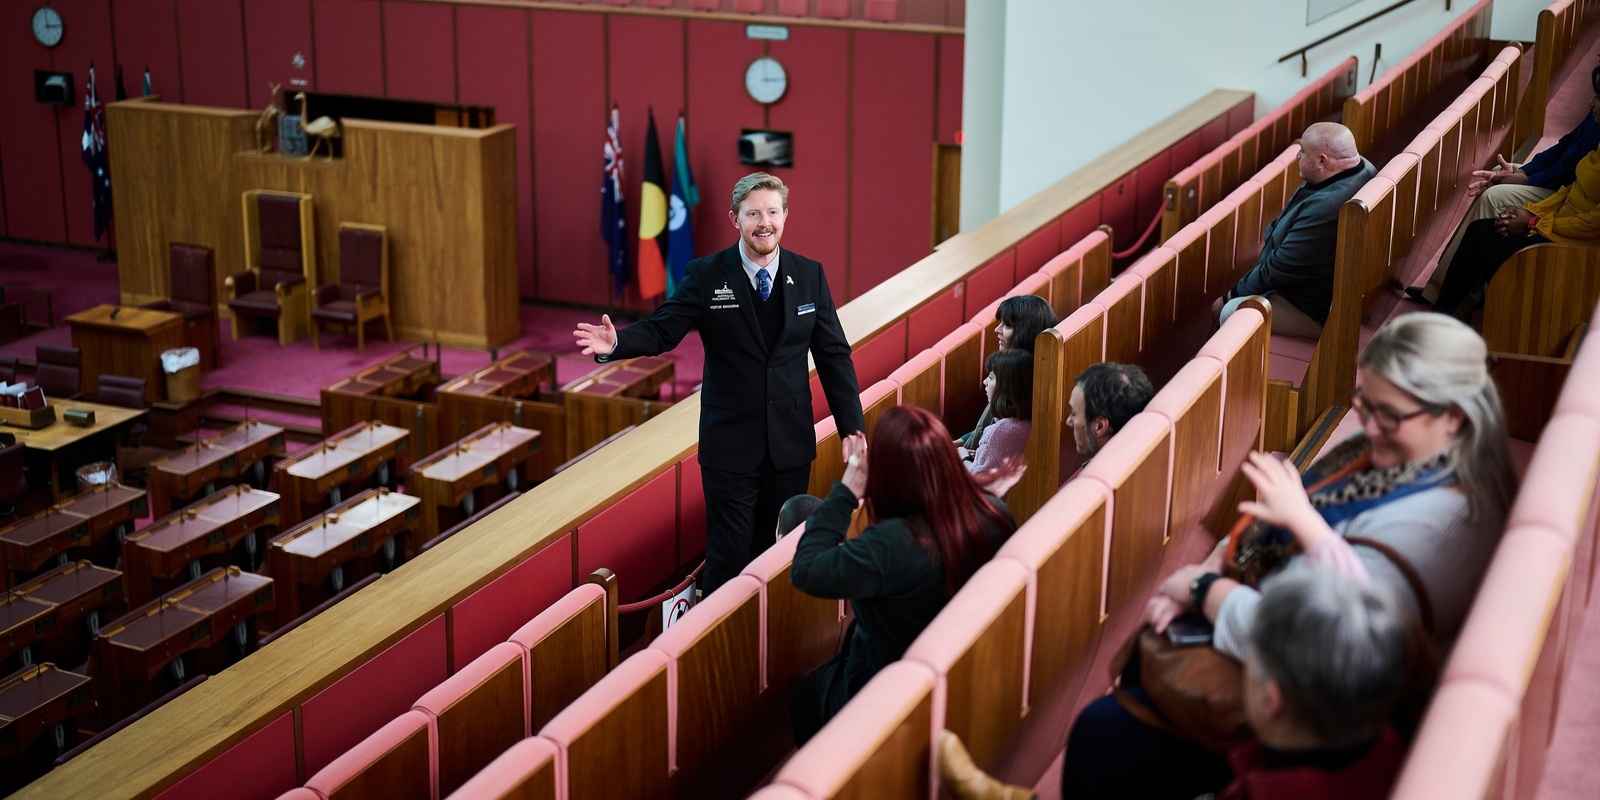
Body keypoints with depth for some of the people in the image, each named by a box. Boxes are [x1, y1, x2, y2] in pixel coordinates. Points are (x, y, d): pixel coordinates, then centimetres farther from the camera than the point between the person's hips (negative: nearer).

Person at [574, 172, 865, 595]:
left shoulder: (810, 275, 3)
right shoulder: (706, 276, -4)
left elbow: (834, 355, 4)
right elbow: (661, 330, -8)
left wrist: (852, 426, -1)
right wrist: (617, 343, -30)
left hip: (791, 444, 3)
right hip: (730, 445, -2)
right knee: (729, 557, 2)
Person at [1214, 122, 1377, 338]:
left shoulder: (1324, 211, -37)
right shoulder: (1361, 167, -6)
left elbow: (1278, 270, -26)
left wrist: (1232, 295, -13)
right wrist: (1269, 236, 0)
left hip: (1320, 312, -11)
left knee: (1231, 313, -10)